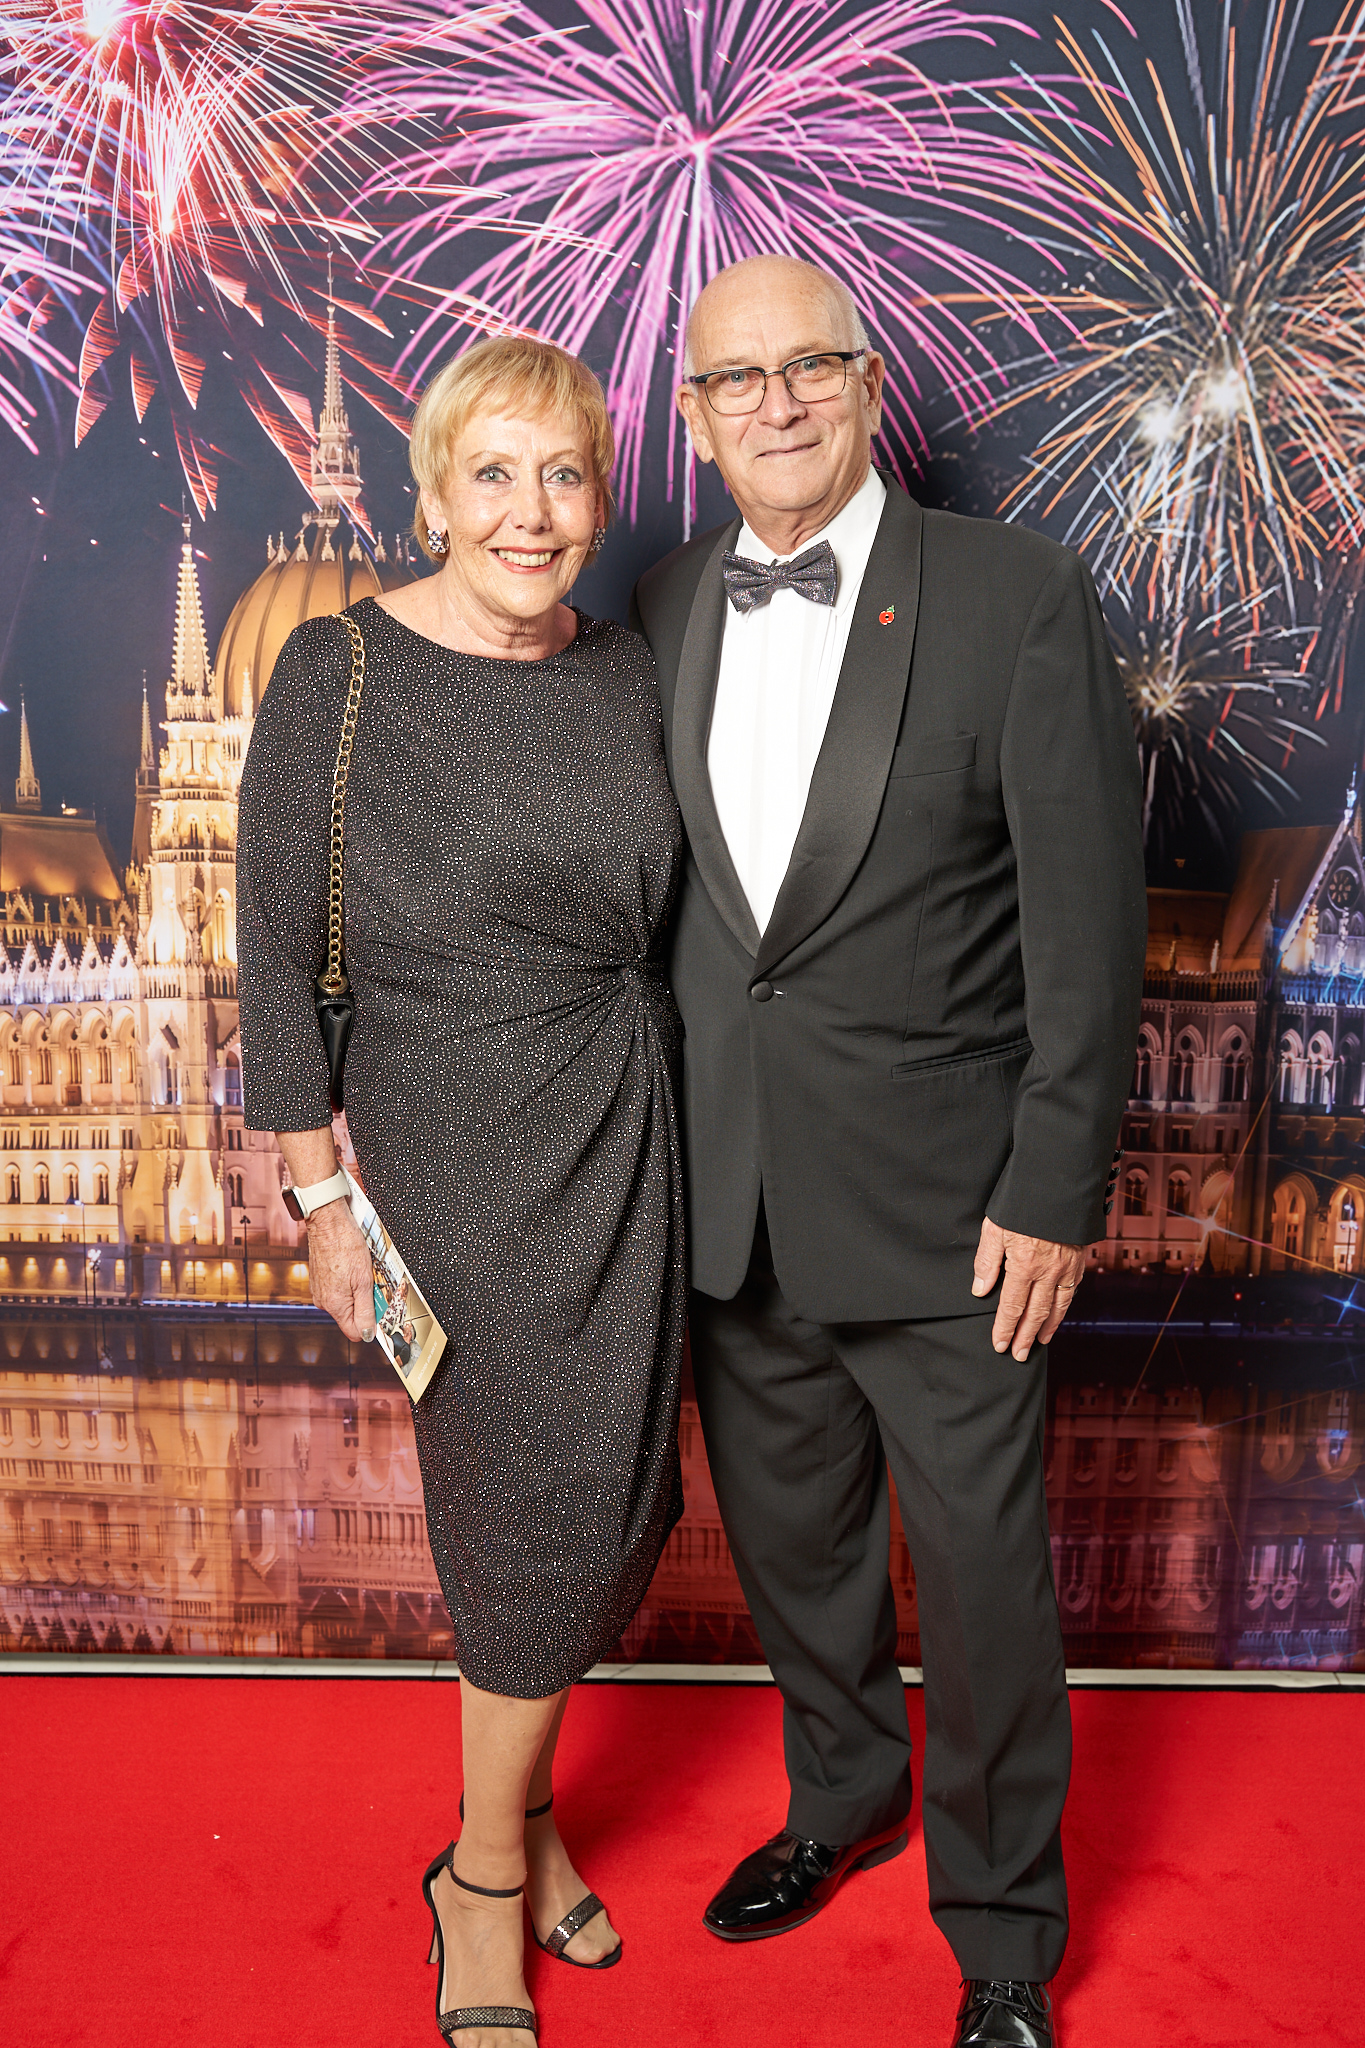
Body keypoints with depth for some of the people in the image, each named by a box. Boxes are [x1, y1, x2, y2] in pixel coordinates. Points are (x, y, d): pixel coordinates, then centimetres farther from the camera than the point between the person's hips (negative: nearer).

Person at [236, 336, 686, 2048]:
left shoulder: (628, 671, 4)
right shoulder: (338, 670, -11)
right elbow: (277, 953, -9)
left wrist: (666, 1119, 10)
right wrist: (323, 1199, -9)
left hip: (626, 1137, 5)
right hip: (457, 1151, -5)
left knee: (612, 1498, 13)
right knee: (544, 1505, 4)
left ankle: (514, 1802, 39)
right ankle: (486, 1873, 30)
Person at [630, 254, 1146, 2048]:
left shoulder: (1017, 598, -9)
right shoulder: (661, 608, 5)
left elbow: (1089, 921, -10)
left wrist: (1056, 1192, -13)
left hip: (943, 1207, -4)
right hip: (730, 1205, 4)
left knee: (983, 1578, 9)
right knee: (791, 1537, 21)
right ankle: (843, 1801, 49)